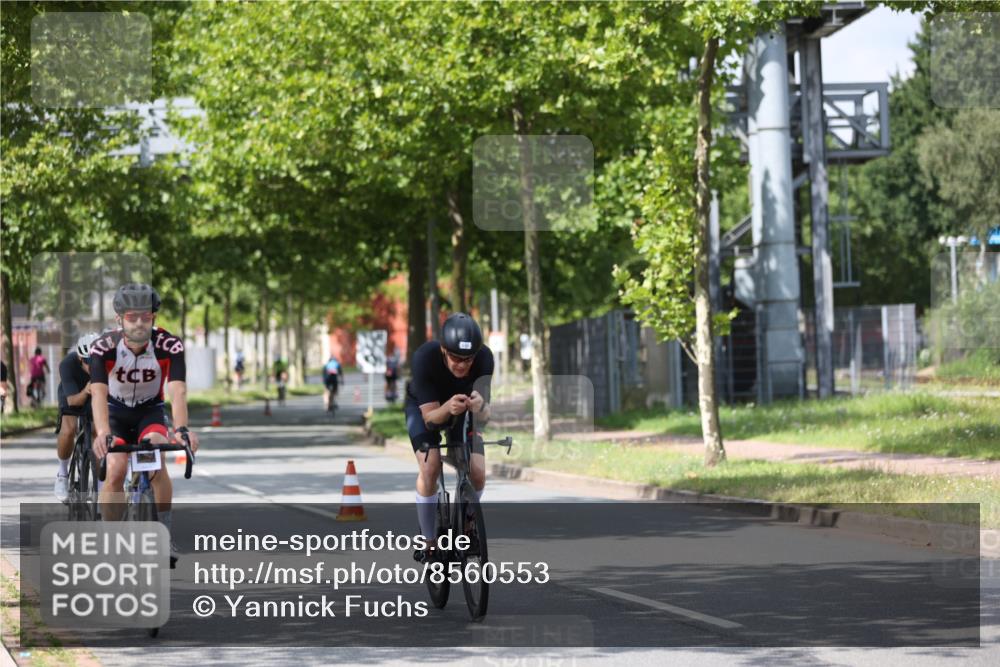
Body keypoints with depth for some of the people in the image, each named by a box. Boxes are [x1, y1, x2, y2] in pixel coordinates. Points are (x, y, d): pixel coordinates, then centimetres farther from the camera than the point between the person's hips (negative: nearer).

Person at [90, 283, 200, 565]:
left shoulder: (169, 345, -28)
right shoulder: (104, 347, -28)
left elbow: (178, 390, -38)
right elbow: (99, 393, -39)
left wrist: (181, 429, -55)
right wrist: (102, 433, -55)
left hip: (151, 409, 0)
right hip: (116, 411, 0)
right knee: (115, 471, -20)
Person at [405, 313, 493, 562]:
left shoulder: (484, 358, -33)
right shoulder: (425, 357, -37)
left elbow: (484, 418, -32)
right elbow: (430, 417, -34)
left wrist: (480, 407, -56)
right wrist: (447, 408, -57)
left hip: (463, 412, 2)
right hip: (424, 407, -2)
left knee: (478, 474, -14)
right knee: (430, 468, -25)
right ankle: (429, 541, -8)